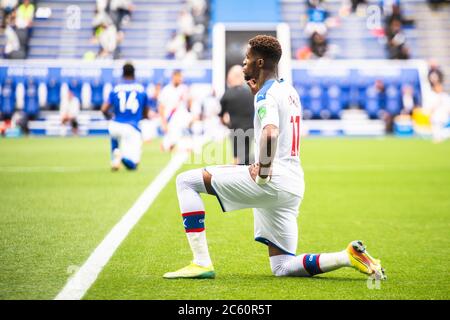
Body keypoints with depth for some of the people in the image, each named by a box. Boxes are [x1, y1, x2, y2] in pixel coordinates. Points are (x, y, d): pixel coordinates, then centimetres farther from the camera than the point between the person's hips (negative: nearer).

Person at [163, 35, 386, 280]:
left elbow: (270, 133, -29)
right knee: (282, 268, 15)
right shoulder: (289, 92, 19)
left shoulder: (267, 94, -9)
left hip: (272, 181, -9)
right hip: (293, 187, 9)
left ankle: (201, 263, -11)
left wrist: (262, 174, -20)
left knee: (186, 181, -4)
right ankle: (349, 256, -1)